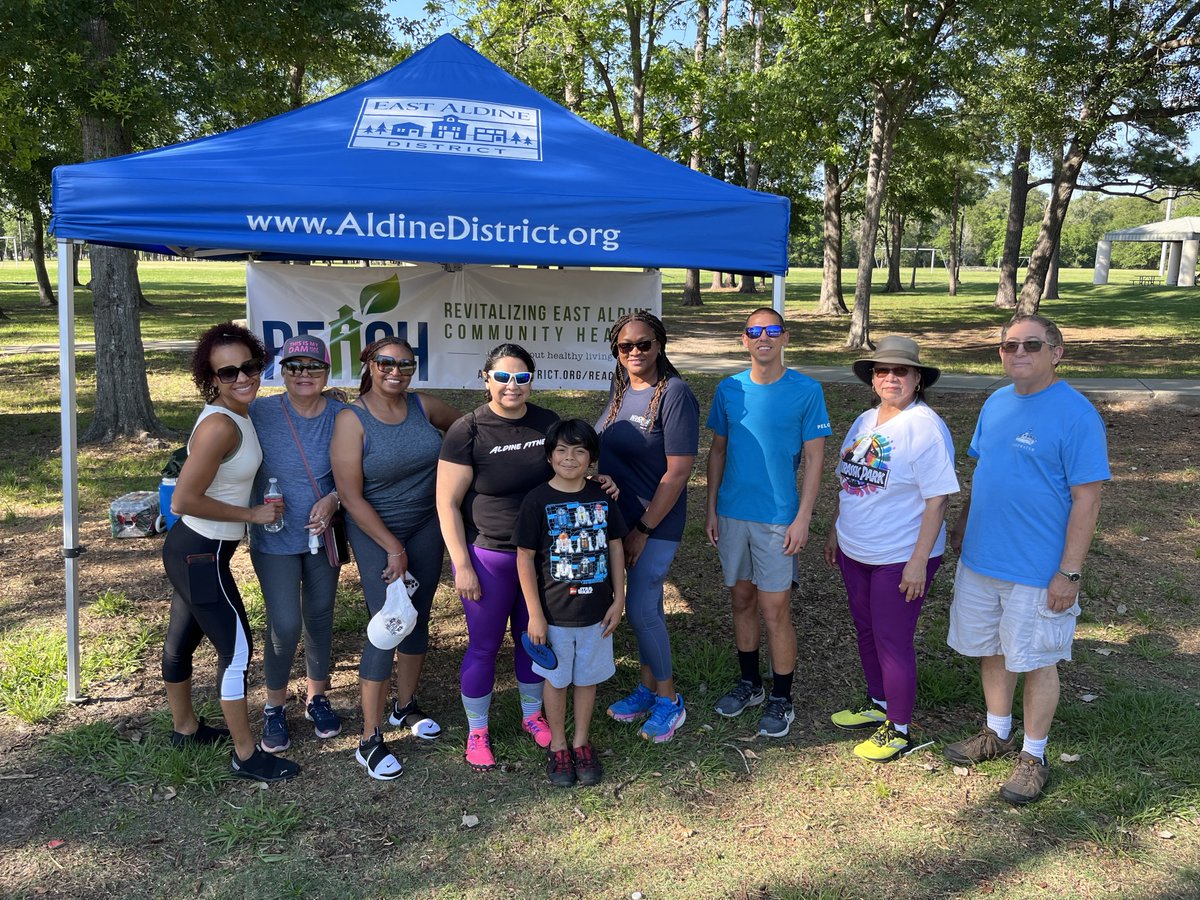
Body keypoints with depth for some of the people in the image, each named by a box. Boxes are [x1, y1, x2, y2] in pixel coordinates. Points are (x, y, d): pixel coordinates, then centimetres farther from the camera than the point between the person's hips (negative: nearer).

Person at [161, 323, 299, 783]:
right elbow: (184, 501, -26)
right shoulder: (220, 425, -26)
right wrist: (252, 514, -18)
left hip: (191, 551, 9)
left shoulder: (236, 415, 2)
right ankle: (246, 755, 13)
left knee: (182, 640, 23)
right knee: (237, 648, 0)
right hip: (201, 557, -9)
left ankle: (184, 728, 42)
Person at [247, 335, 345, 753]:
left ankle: (317, 696, 35)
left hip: (324, 533, 3)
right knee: (284, 624, -6)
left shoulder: (341, 416, -7)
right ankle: (274, 706, 19)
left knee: (320, 615, 14)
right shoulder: (260, 413, -13)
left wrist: (333, 499, -17)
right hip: (274, 538, -2)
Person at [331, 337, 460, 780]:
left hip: (426, 526, 5)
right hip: (376, 532, -5)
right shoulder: (352, 420, -16)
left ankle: (405, 707, 35)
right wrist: (394, 549, -16)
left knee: (418, 619, 15)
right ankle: (369, 740, 4)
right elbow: (351, 496, -17)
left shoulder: (424, 406, -3)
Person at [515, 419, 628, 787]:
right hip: (554, 613, -3)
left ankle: (581, 742, 36)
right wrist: (535, 614, -11)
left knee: (588, 677, 16)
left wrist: (618, 600, 3)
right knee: (556, 680, 14)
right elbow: (525, 558, -10)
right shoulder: (538, 500, -13)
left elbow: (615, 547, 5)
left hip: (596, 611, 3)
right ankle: (558, 746, 33)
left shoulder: (601, 496, -3)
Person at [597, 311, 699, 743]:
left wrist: (643, 530, -17)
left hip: (656, 523, -6)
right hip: (619, 516, 7)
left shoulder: (674, 394, -17)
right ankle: (648, 688, 31)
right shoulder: (621, 389, 6)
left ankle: (668, 699, 16)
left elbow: (678, 471, -19)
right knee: (646, 606, 16)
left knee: (641, 610, -3)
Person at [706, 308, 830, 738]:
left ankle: (781, 699, 17)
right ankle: (749, 682, 33)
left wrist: (802, 518, -11)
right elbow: (717, 450, 10)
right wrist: (711, 508, 6)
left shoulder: (806, 391, -7)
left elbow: (814, 457, -5)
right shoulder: (729, 390, 3)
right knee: (742, 600, 15)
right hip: (732, 513, 4)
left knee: (775, 611, 0)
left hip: (778, 517, -4)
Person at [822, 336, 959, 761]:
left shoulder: (925, 427, -17)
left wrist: (919, 561, -21)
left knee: (892, 641, 2)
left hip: (900, 558, -8)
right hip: (855, 551, 8)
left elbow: (937, 500, -19)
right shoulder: (864, 422, 8)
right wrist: (835, 531, 17)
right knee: (866, 631, 19)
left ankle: (898, 730, 19)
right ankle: (879, 706, 39)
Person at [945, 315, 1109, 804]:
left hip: (1038, 570, -6)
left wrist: (1069, 573, -17)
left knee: (1036, 660, 8)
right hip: (980, 560, 6)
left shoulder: (1075, 414, -16)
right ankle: (997, 734, 38)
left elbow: (1087, 500, -16)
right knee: (991, 649, 18)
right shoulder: (996, 403, 5)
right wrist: (963, 524, 17)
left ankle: (1033, 757, 26)